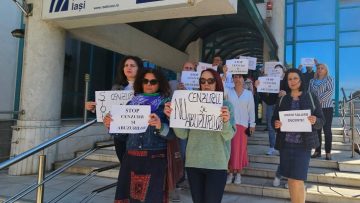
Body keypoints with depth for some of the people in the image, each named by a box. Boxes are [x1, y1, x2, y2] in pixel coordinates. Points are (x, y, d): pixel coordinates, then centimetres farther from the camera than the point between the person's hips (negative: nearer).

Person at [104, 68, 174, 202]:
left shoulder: (166, 104, 0)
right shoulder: (132, 102, 10)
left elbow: (173, 133, -8)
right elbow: (123, 134, 14)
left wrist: (160, 127, -25)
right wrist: (111, 126, -3)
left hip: (155, 160, -3)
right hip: (131, 159, 3)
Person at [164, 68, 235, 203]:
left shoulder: (226, 105, -2)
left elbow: (228, 136, -12)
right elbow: (182, 135, -1)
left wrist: (225, 121, -32)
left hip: (216, 164, -3)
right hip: (193, 162, 3)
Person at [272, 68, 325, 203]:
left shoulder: (311, 97, 2)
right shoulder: (282, 99, 8)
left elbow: (322, 121, 1)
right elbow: (274, 119, 9)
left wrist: (315, 121, -20)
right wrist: (275, 124, -13)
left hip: (303, 145, -3)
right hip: (285, 144, 3)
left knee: (297, 180, -7)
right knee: (290, 179, 11)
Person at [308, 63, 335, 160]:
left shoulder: (329, 79, 4)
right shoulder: (312, 81, 14)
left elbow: (330, 91, -9)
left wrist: (320, 100, -17)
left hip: (327, 107, -3)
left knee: (327, 130, -3)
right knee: (316, 130, 4)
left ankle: (328, 152, 3)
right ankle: (317, 151, 11)